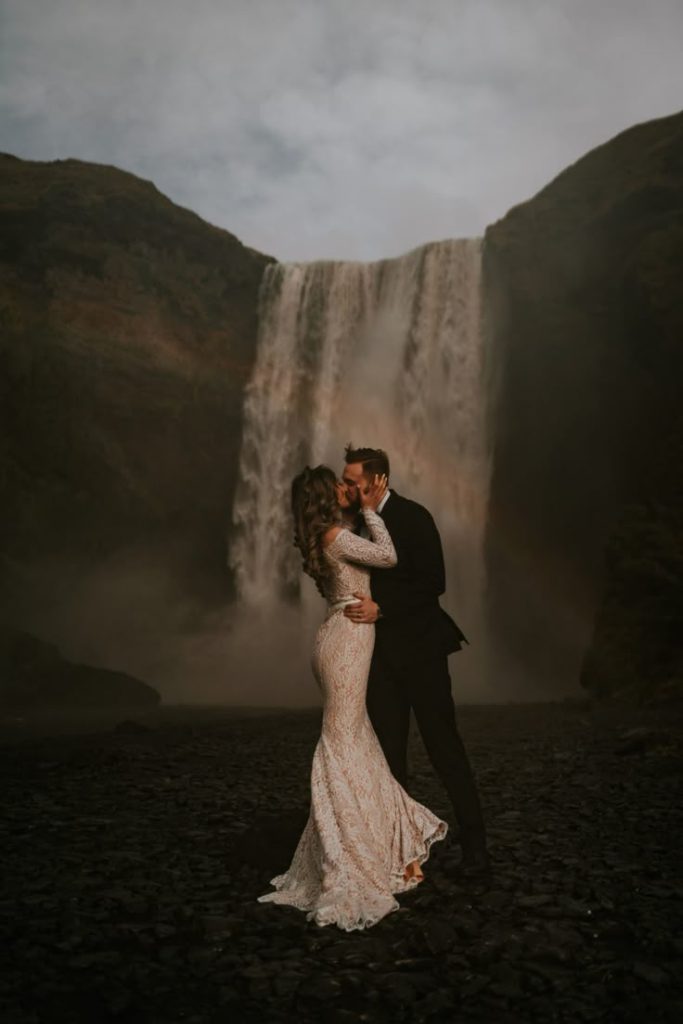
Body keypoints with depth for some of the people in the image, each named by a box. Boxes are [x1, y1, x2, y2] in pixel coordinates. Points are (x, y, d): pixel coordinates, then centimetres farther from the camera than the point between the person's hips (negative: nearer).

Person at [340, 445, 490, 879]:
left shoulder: (413, 517, -11)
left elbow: (434, 582, -17)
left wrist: (381, 608, -23)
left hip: (420, 648, -6)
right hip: (381, 652, 6)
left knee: (445, 746, 0)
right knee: (388, 752, 11)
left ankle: (475, 848, 12)